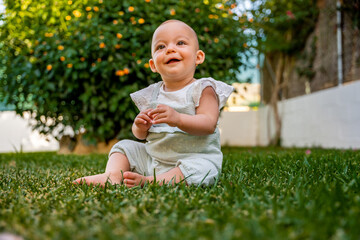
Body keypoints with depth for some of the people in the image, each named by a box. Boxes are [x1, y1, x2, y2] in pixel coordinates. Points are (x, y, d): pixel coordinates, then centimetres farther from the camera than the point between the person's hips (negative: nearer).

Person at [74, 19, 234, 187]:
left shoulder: (203, 89, -6)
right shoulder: (151, 94, 9)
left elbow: (209, 124, -20)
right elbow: (140, 135, 13)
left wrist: (178, 119, -36)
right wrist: (140, 127, -13)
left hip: (196, 157, -5)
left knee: (202, 167, -34)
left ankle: (149, 181, -35)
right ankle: (113, 175, -19)